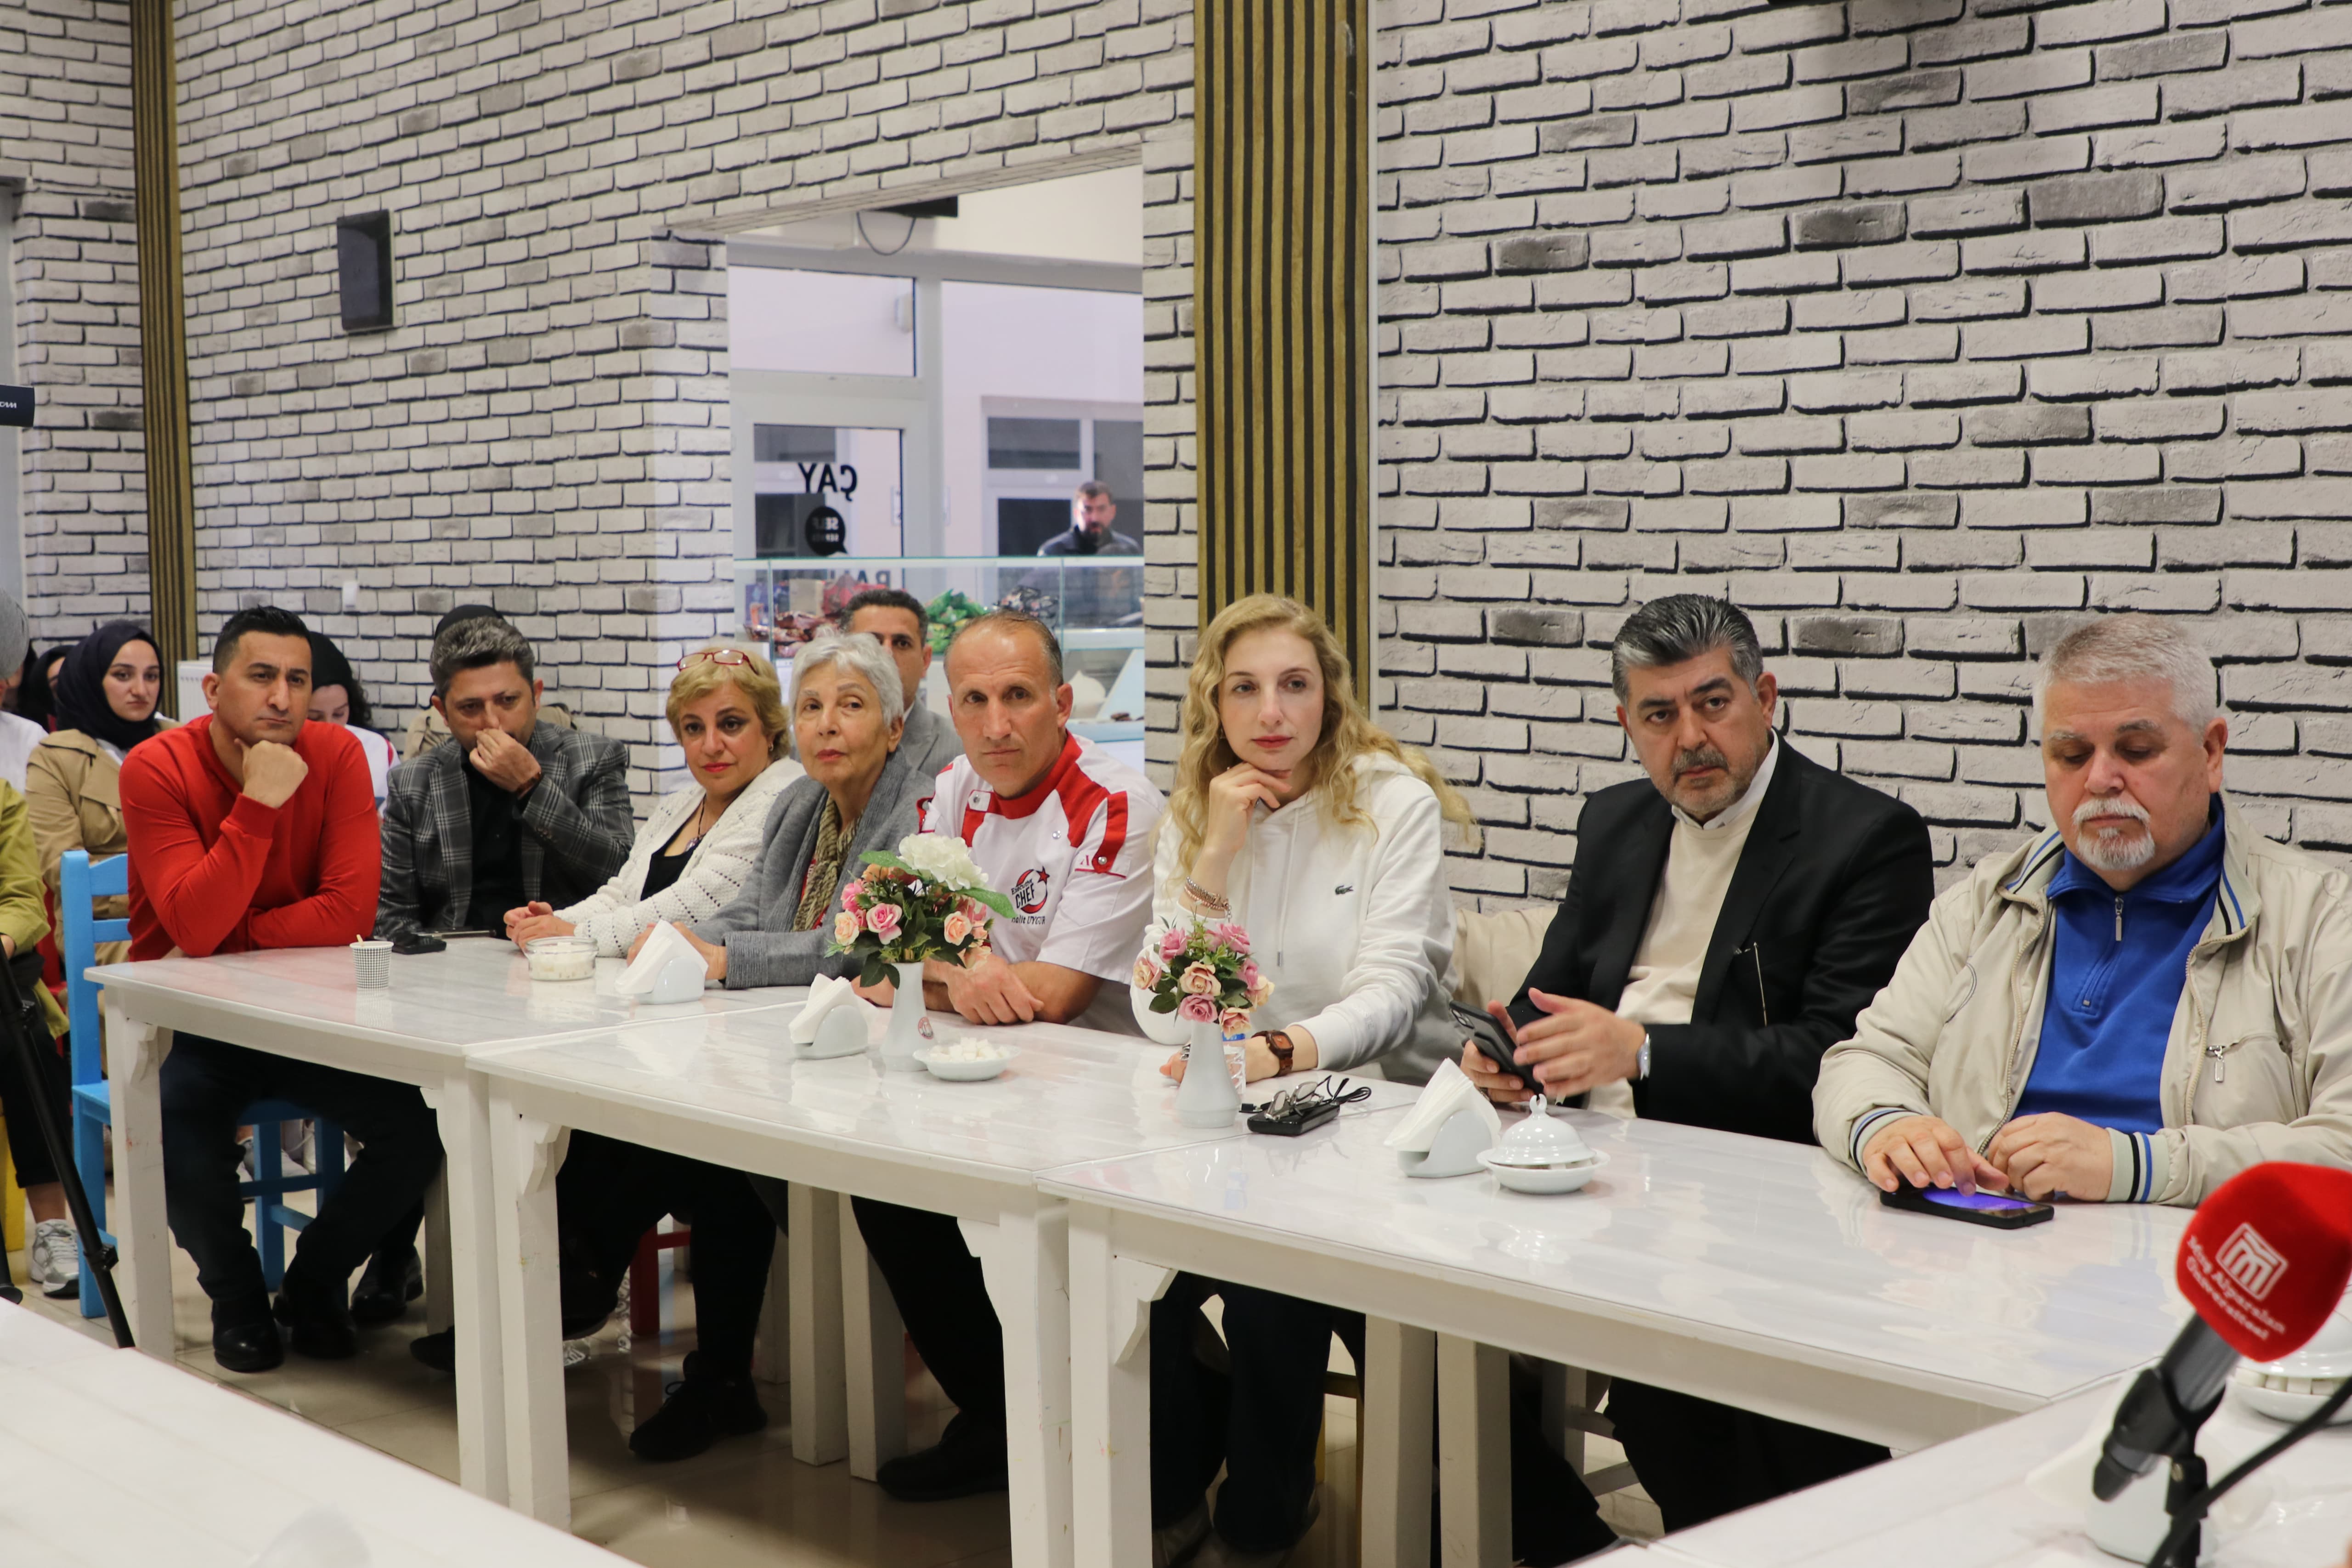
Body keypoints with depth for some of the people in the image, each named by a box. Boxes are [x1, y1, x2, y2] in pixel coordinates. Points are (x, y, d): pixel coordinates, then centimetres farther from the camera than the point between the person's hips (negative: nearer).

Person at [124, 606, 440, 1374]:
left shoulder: (336, 755, -8)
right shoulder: (157, 770, -14)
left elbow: (350, 913, -16)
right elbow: (194, 927, -26)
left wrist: (227, 942, -19)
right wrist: (259, 802, -29)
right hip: (190, 1017, -2)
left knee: (422, 1121, -17)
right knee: (177, 1137, -30)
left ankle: (314, 1284, 12)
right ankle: (238, 1300, 4)